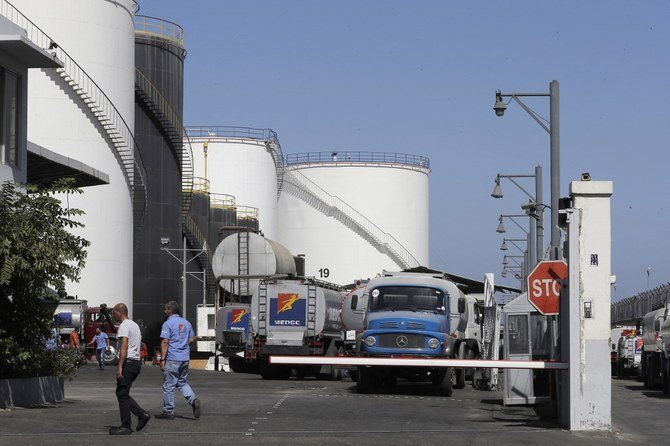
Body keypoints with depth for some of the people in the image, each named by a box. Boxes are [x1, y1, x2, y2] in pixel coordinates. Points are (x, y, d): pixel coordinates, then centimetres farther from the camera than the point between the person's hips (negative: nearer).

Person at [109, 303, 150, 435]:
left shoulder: (124, 326, -12)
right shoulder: (135, 325, 20)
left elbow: (124, 346, -22)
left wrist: (119, 366, -26)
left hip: (128, 362, -10)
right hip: (137, 362, 10)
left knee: (122, 394, -5)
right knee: (123, 393, 16)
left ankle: (126, 426, -3)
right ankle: (142, 414, 7)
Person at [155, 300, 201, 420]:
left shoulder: (168, 324, -11)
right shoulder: (186, 323, 10)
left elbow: (165, 342, -17)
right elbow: (192, 339, 17)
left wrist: (162, 359, -16)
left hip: (172, 359, -7)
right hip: (185, 358, 7)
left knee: (168, 386, 3)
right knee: (182, 383, 18)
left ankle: (168, 412, 8)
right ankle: (194, 400, -6)